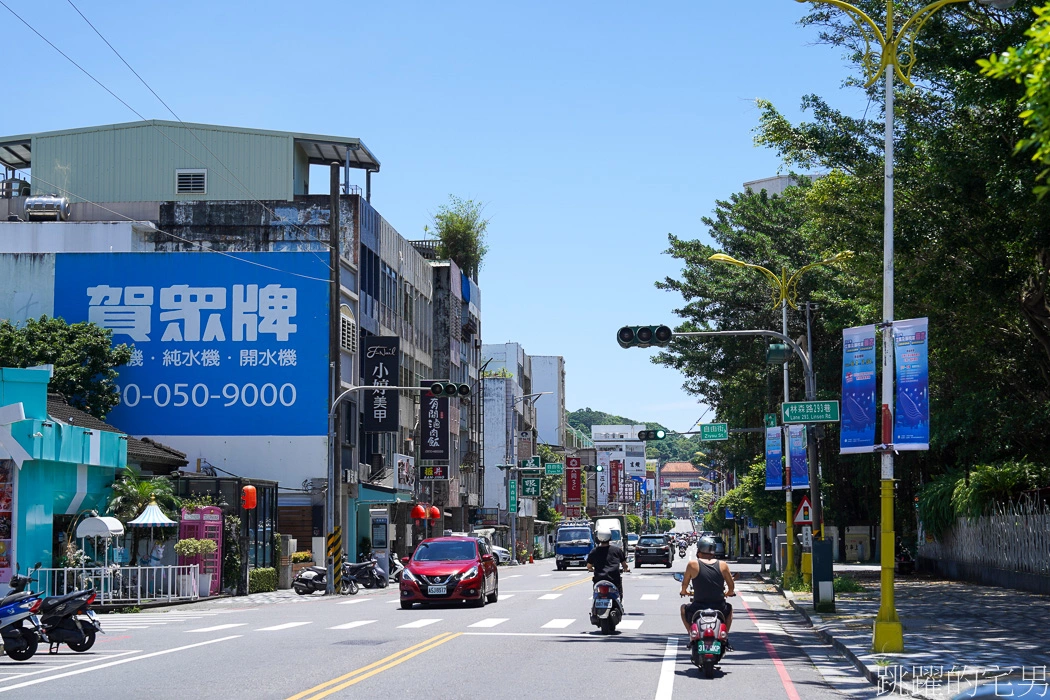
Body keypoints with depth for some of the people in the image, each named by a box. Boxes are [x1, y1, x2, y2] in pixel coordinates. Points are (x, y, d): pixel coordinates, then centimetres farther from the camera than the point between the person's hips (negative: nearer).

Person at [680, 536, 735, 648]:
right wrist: (729, 593, 30)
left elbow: (685, 583, 6)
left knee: (684, 608, 32)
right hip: (719, 608, 2)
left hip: (699, 607, -2)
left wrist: (683, 592, 29)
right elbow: (731, 586, 7)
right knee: (729, 607, 37)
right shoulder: (723, 565, 0)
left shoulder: (693, 564, -5)